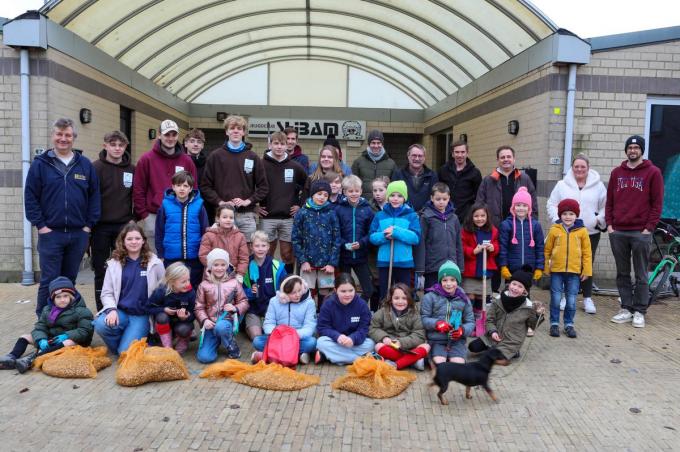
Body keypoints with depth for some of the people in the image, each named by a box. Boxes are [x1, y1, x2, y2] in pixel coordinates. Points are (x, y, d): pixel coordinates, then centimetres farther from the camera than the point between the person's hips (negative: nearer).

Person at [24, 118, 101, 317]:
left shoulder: (85, 164, 6)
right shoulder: (40, 164, 0)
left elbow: (94, 195, 6)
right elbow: (30, 197, -2)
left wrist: (89, 224, 0)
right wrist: (40, 224, -8)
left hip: (79, 234, 2)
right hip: (50, 233, -2)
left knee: (70, 280, 12)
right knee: (49, 280, 1)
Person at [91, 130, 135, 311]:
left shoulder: (132, 169, 6)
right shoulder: (96, 167, -3)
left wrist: (134, 218, 3)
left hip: (124, 225, 2)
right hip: (101, 226, -2)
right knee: (101, 270, 6)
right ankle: (102, 310, 16)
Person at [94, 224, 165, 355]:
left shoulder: (154, 263, -1)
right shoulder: (114, 263, 4)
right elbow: (106, 293, 4)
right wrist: (112, 310, -15)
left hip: (142, 315, -2)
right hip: (120, 311, 3)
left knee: (126, 350, -20)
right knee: (100, 325, -29)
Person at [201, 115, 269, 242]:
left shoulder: (253, 157, 7)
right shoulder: (215, 156, 4)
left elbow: (263, 187, 7)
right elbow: (205, 186, 3)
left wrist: (248, 201, -6)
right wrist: (220, 202, -9)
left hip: (247, 216, 1)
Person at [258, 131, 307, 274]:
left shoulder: (295, 166, 4)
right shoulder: (262, 165, -2)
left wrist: (301, 204, 8)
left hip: (288, 217, 2)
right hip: (267, 217, -1)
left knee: (287, 253, 6)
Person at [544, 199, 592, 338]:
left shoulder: (582, 231, 0)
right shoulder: (554, 230, -1)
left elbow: (586, 252, 3)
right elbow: (547, 250, 4)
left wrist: (586, 270, 2)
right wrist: (546, 267, 3)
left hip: (574, 271, 1)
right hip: (556, 270, 0)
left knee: (571, 300, 8)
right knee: (556, 299, 5)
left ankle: (569, 324, 23)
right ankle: (554, 323, 18)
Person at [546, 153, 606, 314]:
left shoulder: (598, 186, 5)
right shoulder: (562, 185, 5)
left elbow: (605, 207, 8)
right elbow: (552, 204, 5)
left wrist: (599, 220, -7)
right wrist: (557, 219, -8)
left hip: (591, 233, 0)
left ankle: (587, 298, 16)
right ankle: (567, 296, 17)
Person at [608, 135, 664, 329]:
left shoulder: (653, 172, 1)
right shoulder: (617, 172, 11)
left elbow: (657, 203, -2)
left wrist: (649, 227, -8)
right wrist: (609, 224, 4)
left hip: (641, 233, -3)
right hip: (617, 232, 4)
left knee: (641, 275, 2)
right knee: (622, 274, 8)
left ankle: (639, 312, 10)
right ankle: (626, 309, 16)